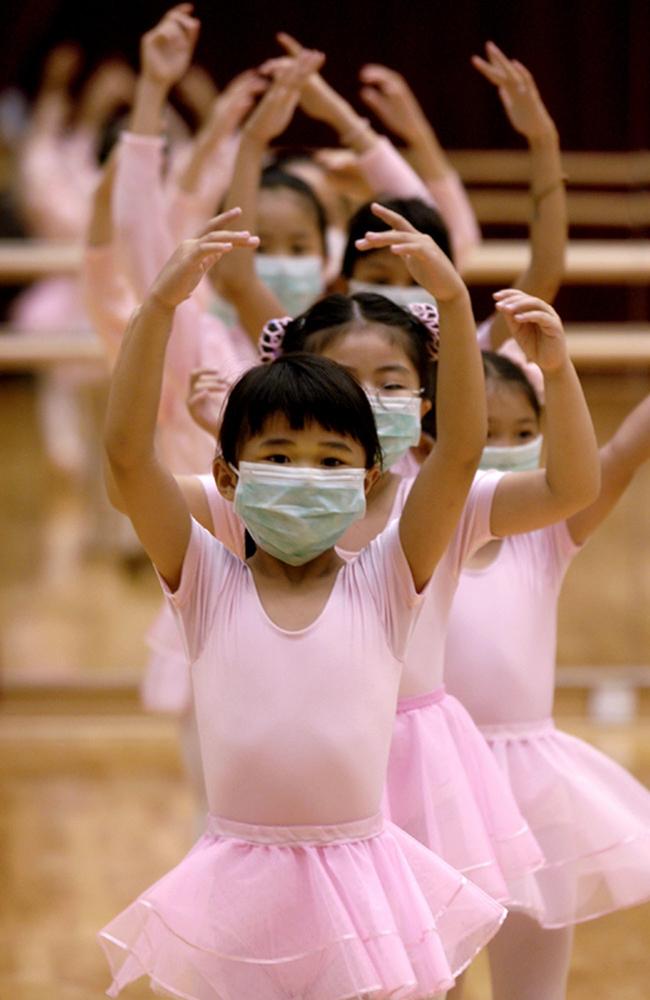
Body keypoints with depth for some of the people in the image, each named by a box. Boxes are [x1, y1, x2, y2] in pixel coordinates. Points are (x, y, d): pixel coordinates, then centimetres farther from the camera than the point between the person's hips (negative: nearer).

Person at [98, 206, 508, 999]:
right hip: (238, 892, 0)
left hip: (359, 873, 0)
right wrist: (160, 305, -21)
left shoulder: (382, 584, 1)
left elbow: (461, 449, -9)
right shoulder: (209, 582, 1)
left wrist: (453, 301, -19)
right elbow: (127, 453, -11)